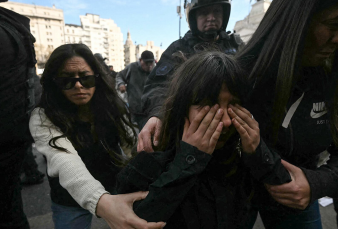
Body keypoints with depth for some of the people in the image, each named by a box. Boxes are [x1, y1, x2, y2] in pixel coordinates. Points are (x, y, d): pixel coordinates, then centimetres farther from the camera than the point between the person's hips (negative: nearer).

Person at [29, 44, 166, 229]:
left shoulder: (111, 107, -12)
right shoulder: (42, 119, -23)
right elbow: (64, 161, -41)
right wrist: (102, 202, -58)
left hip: (116, 189, 2)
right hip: (70, 201, -2)